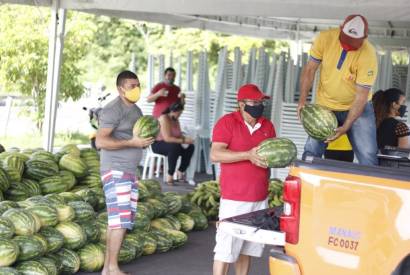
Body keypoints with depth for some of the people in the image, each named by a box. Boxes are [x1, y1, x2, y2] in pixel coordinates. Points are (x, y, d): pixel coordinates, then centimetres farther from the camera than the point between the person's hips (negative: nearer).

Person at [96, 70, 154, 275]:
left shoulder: (136, 110, 17)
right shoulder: (113, 110, -11)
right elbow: (100, 141, -20)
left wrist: (146, 141, 5)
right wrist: (132, 142, -23)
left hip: (130, 172, 9)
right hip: (115, 171, -9)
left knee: (117, 221, 8)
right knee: (121, 220, -11)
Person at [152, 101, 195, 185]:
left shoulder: (176, 119, 7)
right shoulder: (164, 118, -20)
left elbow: (179, 135, 7)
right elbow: (167, 138, -28)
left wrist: (186, 139, -16)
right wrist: (184, 141, -29)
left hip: (170, 144, 8)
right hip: (158, 144, -8)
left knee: (190, 147, -11)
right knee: (175, 147, -38)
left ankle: (181, 171, -1)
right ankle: (170, 175, -30)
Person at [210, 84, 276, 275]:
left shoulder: (267, 125, 11)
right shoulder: (227, 122, -6)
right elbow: (215, 155, -15)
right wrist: (248, 155, -22)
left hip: (260, 198, 6)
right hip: (234, 198, -6)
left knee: (247, 248, 9)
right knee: (226, 249, -4)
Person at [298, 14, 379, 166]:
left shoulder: (368, 55, -24)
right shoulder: (325, 38, -17)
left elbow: (361, 95, -22)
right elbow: (310, 70, -8)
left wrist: (346, 127, -25)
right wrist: (302, 100, -17)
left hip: (357, 107, -2)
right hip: (325, 106, 2)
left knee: (368, 156, -9)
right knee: (311, 153, -3)